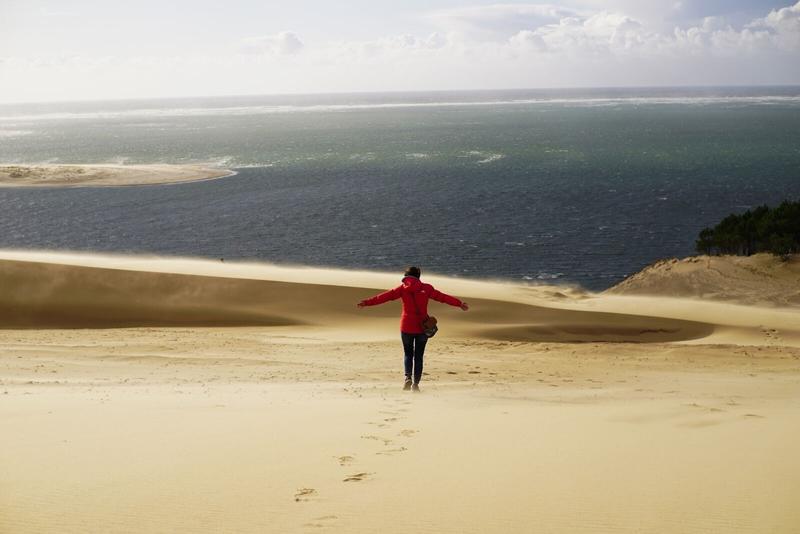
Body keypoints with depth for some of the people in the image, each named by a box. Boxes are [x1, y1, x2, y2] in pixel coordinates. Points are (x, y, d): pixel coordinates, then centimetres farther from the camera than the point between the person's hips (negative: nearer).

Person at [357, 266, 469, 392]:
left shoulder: (403, 288, 1)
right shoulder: (426, 288, 2)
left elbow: (385, 296, -1)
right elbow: (442, 297, 2)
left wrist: (367, 302, 2)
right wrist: (460, 303, 7)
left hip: (407, 326, 0)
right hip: (422, 327, 0)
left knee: (408, 353, 12)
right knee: (419, 355, 9)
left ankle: (408, 377, -10)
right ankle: (416, 383, 5)